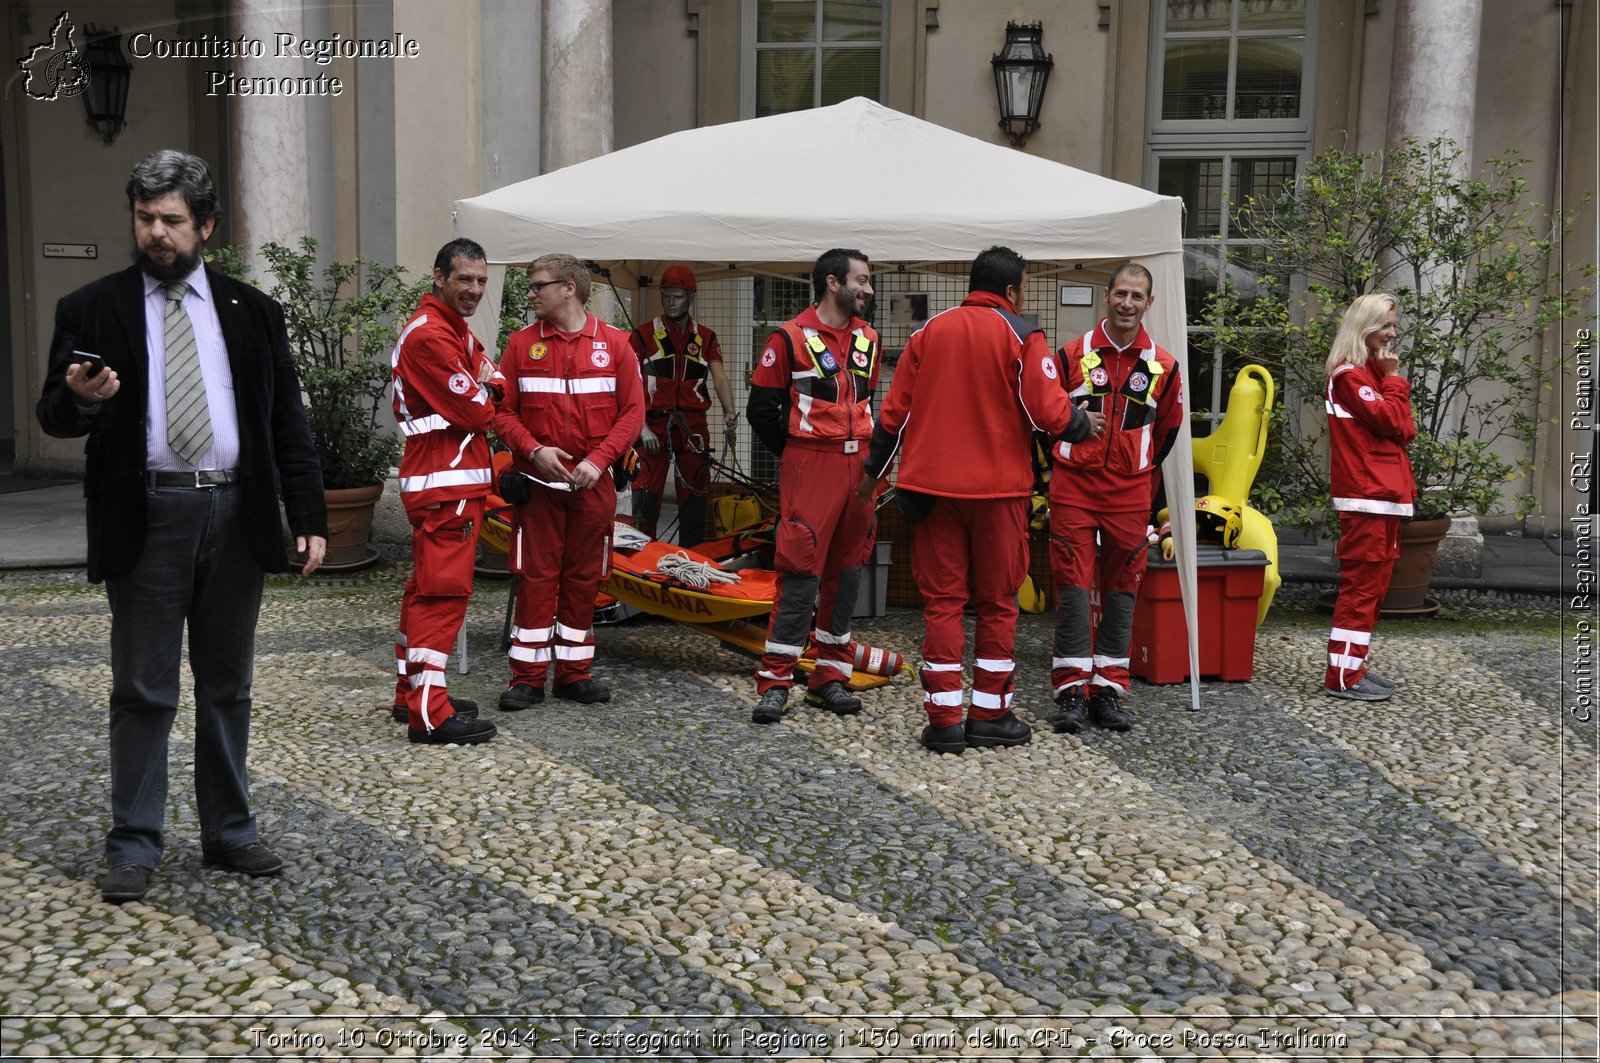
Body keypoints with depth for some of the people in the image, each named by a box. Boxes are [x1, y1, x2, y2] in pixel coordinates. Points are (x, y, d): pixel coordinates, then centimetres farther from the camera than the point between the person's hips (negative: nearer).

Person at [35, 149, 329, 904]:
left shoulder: (251, 310, 9)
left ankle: (229, 833, 24)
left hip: (236, 516, 2)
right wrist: (79, 398, -22)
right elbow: (53, 417, 2)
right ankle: (134, 845, 15)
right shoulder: (92, 309, 4)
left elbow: (287, 419, 7)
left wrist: (308, 516, 0)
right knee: (143, 693, 3)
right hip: (146, 520, -2)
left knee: (228, 688, 12)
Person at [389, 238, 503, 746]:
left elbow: (495, 387, 15)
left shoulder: (458, 330, 19)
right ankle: (430, 713, -11)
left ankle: (412, 692, 25)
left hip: (456, 478, 11)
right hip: (445, 483, -11)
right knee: (444, 590, -11)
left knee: (427, 586, 15)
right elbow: (473, 413, -18)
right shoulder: (429, 334, -15)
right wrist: (483, 394, 3)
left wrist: (486, 387, -6)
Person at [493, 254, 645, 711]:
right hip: (538, 480, 0)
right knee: (536, 575, 0)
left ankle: (575, 672, 18)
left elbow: (632, 411, -1)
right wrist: (533, 449, -15)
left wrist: (598, 458, -13)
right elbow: (503, 410, 2)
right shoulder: (522, 343, 5)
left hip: (592, 482, 0)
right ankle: (528, 677, 7)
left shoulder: (613, 343, 2)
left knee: (583, 576, 7)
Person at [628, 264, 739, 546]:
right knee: (646, 496, -6)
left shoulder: (706, 338, 11)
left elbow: (719, 377, -3)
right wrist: (642, 427, -12)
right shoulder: (643, 335, 4)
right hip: (654, 425, -2)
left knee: (695, 496, 7)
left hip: (693, 426, 3)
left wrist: (728, 412, -22)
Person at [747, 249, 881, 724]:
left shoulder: (868, 339, 13)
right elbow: (761, 407, -1)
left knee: (847, 571, 8)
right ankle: (775, 683, -1)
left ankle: (830, 676, 17)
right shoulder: (791, 338, -5)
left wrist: (866, 450, 14)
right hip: (810, 466, -6)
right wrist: (790, 453, 2)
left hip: (859, 465, 6)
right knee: (801, 573, -9)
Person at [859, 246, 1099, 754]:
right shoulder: (1022, 335, -4)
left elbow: (895, 411, 8)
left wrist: (874, 470, 19)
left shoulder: (928, 331, 7)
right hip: (998, 488, -3)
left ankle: (944, 720, 5)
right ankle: (990, 716, 14)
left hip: (932, 484, 3)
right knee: (997, 602, 9)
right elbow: (1048, 411, -11)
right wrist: (1083, 422, 10)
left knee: (940, 601, 6)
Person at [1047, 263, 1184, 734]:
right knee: (1072, 588, -5)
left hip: (1130, 494, 2)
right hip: (1073, 488, -2)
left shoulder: (1163, 366, 4)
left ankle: (1108, 689, 13)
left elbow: (1166, 429, 17)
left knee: (1121, 590, 5)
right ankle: (1071, 691, 0)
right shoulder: (1073, 355, 0)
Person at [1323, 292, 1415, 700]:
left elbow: (1403, 429, 20)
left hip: (1386, 496, 10)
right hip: (1366, 497, -10)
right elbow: (1391, 421, -16)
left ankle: (1353, 664, 18)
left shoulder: (1372, 372, 20)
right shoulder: (1349, 374, -9)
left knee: (1374, 586, 12)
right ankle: (1342, 676, -6)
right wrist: (1394, 379, -5)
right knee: (1361, 585, -9)